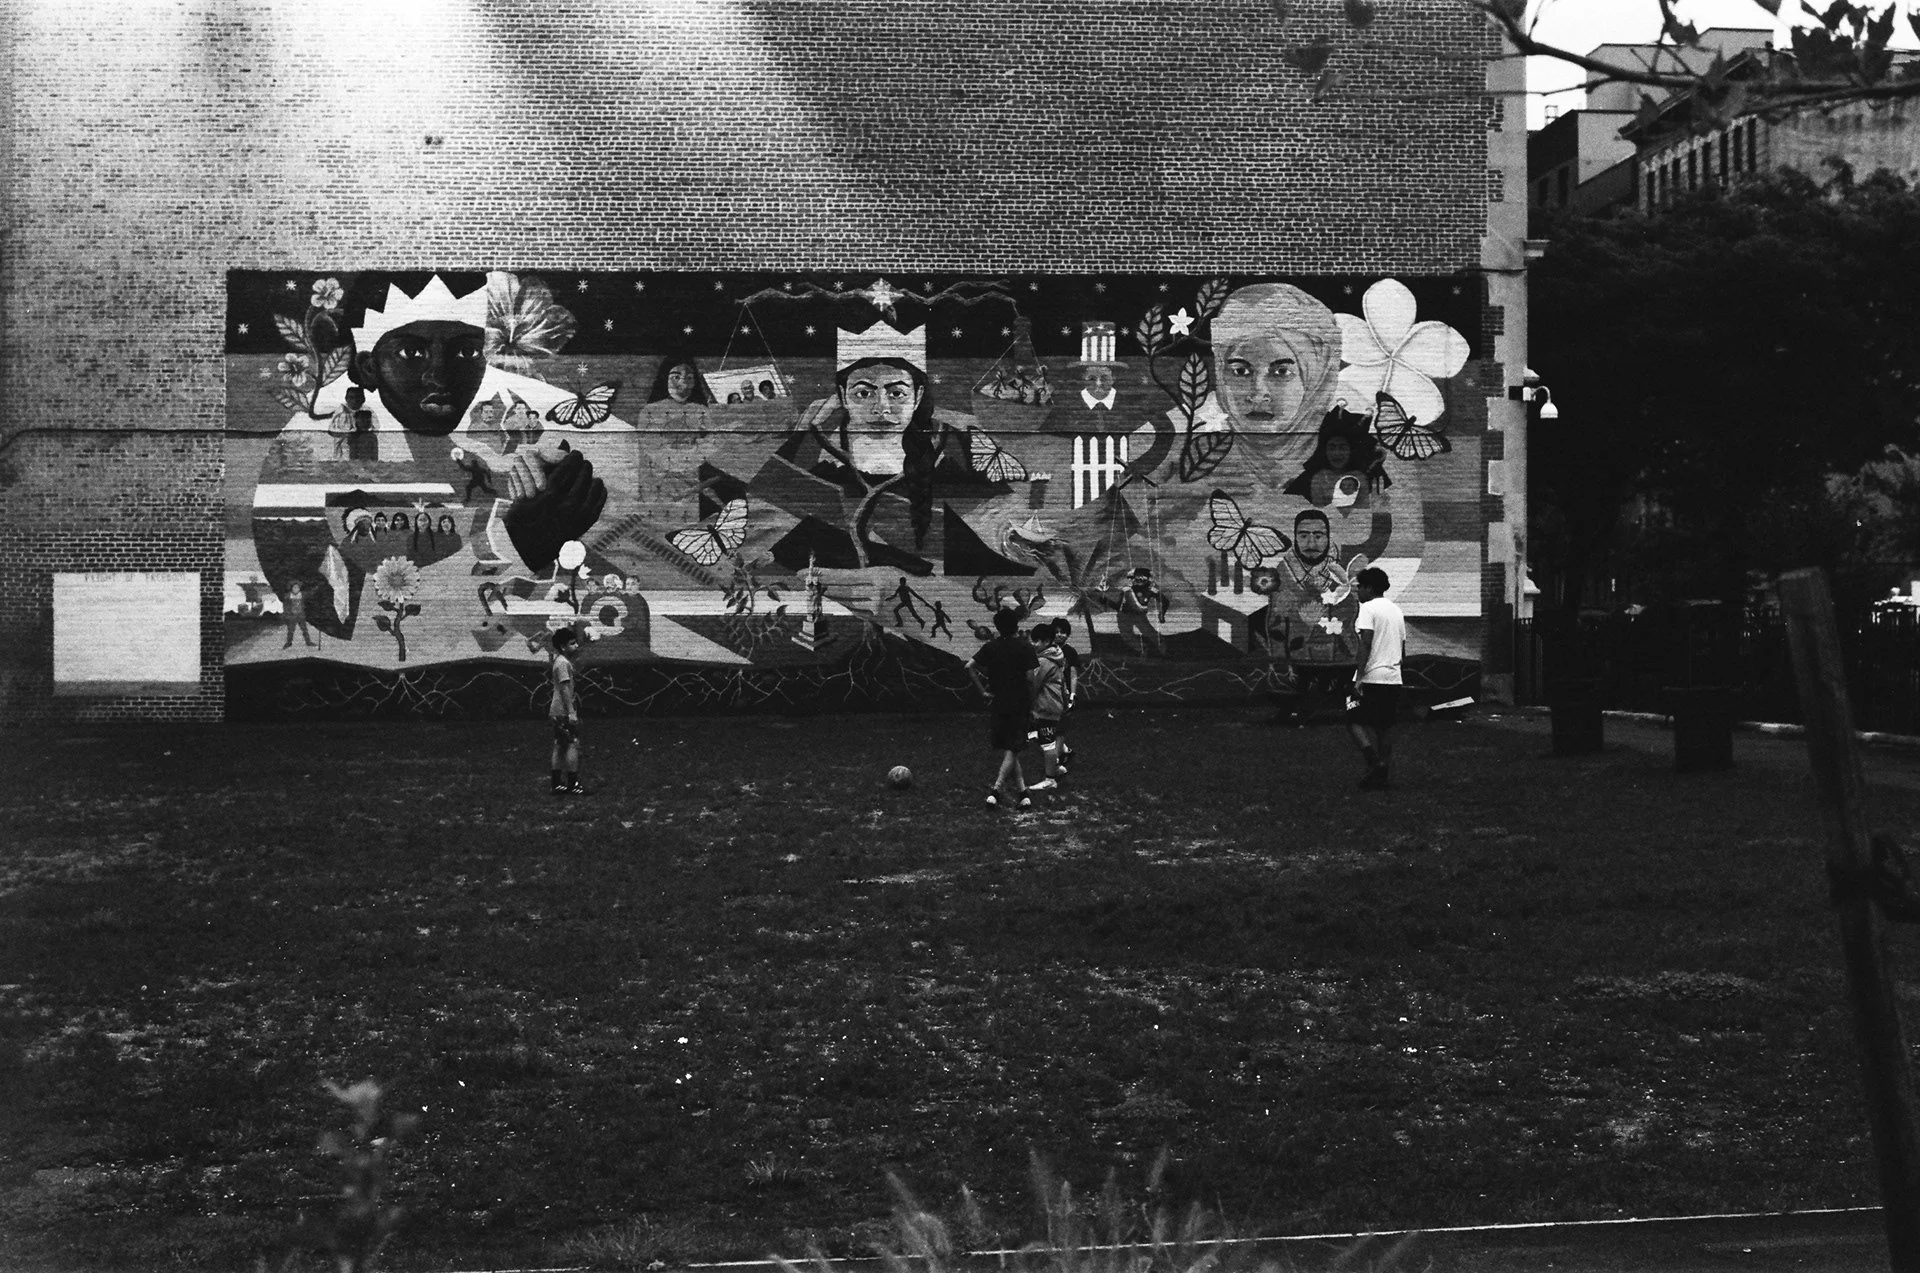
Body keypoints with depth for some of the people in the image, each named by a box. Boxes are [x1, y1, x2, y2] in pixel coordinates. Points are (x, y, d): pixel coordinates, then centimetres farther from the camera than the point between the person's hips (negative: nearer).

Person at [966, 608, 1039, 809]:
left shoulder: (990, 647, 2)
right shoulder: (1025, 647, -7)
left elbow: (970, 667, -8)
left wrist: (983, 691, -2)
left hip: (996, 703, 3)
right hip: (1018, 704, -3)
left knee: (1008, 749, 12)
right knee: (1012, 750, 0)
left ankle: (1022, 791, 10)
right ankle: (997, 789, -15)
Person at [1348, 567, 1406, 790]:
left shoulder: (1368, 608, -8)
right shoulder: (1396, 611, 17)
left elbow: (1366, 644, -18)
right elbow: (1402, 648, 20)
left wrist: (1359, 676, -20)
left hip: (1371, 678, -7)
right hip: (1393, 678, 7)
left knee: (1354, 721, -1)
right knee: (1385, 726, 11)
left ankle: (1374, 762, -20)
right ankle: (1381, 775, 11)